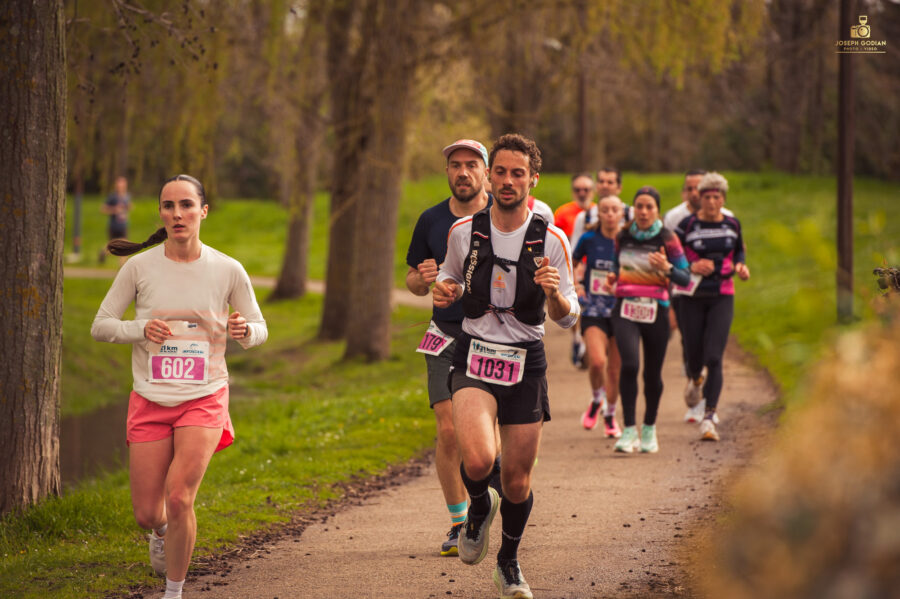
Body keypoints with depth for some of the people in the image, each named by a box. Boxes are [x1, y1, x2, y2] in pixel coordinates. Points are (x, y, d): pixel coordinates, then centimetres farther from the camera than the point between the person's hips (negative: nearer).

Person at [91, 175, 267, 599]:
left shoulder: (228, 271, -4)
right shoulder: (140, 267, -5)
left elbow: (259, 329, 7)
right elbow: (100, 326, 1)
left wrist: (244, 331, -17)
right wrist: (141, 329, -18)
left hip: (204, 400, -1)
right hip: (150, 402, 1)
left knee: (179, 498, -19)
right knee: (146, 513, 3)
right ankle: (162, 533, 43)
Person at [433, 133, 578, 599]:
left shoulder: (551, 239, -3)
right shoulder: (464, 231, 0)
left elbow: (568, 318, 2)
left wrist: (554, 292, -20)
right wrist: (445, 290, -4)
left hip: (526, 363, 1)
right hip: (474, 356, 0)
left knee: (517, 480, 5)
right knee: (477, 460, -25)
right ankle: (480, 507, 12)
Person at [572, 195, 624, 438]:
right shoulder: (589, 239, -2)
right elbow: (572, 264, 16)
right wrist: (575, 285, 1)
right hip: (593, 310, -1)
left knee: (615, 369, 6)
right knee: (597, 361, -21)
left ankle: (610, 415, 29)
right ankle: (596, 400, 9)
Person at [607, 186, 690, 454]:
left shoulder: (667, 239, -1)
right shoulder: (622, 237, 6)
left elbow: (685, 278, 0)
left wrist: (667, 268, -19)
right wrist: (612, 277, 2)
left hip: (655, 311, -1)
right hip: (625, 310, 1)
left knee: (652, 373, 6)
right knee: (629, 364, -20)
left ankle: (649, 429, 28)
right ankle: (629, 430, -16)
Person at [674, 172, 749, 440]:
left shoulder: (732, 224, 3)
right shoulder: (687, 225, -6)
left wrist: (740, 265, 1)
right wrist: (691, 267, -18)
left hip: (722, 298, 1)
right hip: (693, 298, 0)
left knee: (714, 358, -11)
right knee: (694, 355, 8)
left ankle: (709, 418, -11)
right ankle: (695, 380, 47)